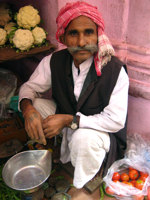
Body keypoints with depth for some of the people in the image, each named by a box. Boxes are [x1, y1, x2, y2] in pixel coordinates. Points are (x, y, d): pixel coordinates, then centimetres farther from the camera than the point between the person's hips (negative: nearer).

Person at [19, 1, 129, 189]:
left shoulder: (115, 70, -25)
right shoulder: (54, 61, -13)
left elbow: (116, 120, -25)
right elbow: (29, 87, -2)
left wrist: (69, 120, -32)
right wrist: (27, 109, -28)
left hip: (99, 130, -4)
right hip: (65, 119, 5)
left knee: (83, 138, -37)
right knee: (34, 105, -14)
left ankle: (82, 188, -3)